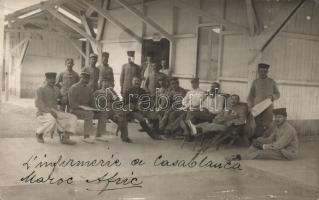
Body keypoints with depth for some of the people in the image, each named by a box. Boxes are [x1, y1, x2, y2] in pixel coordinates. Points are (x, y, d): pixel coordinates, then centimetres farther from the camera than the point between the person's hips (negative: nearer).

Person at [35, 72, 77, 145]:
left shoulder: (56, 90, 16)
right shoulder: (40, 90, -4)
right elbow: (38, 103, -17)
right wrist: (50, 111, -29)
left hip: (55, 113, 6)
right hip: (43, 114, -6)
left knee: (73, 118, -12)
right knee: (51, 121, -39)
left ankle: (65, 138, -20)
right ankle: (39, 133, -10)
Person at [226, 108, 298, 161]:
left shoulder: (288, 130, -25)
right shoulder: (278, 126, 5)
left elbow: (278, 146, -28)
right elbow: (270, 139, 6)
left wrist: (263, 146, -19)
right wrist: (258, 141, -14)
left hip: (287, 153, -9)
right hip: (280, 148, 9)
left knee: (262, 153, -26)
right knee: (259, 140, -2)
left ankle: (240, 157, -18)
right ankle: (245, 156, -15)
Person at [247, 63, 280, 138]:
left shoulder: (272, 82, 10)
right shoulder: (255, 82, 11)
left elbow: (278, 94, 13)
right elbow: (251, 95, 12)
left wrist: (272, 96, -9)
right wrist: (250, 106, 0)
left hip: (268, 107, 0)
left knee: (267, 126, -7)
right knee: (258, 126, -2)